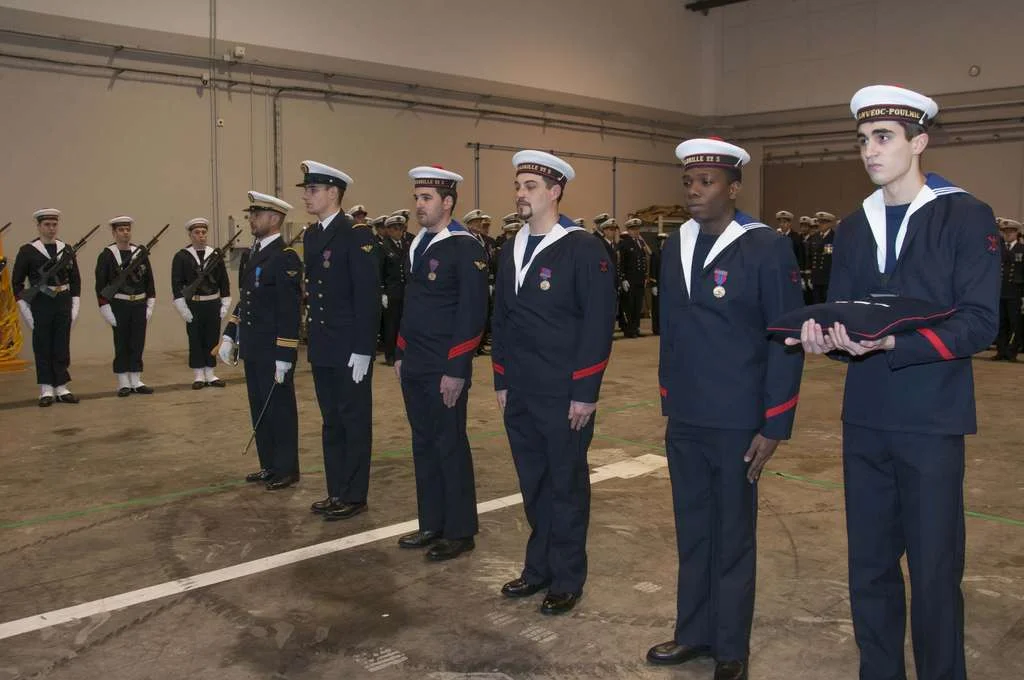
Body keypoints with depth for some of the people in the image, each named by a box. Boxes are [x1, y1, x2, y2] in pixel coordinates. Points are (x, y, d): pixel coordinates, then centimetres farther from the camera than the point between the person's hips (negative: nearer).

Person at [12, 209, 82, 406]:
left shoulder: (66, 249, 8)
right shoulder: (27, 251, -2)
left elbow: (75, 279, 11)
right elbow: (17, 281, -1)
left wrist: (75, 307, 4)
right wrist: (25, 311, -7)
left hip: (64, 303, 3)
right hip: (40, 303, -3)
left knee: (62, 347, 6)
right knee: (42, 348, 3)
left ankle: (62, 388, 13)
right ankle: (46, 390, 8)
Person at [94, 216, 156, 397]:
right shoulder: (106, 255, -4)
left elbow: (149, 280, 11)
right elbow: (101, 284, -5)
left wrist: (150, 305, 6)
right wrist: (106, 309, -9)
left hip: (140, 305, 3)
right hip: (119, 306, -3)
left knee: (138, 344, 6)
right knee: (121, 345, 3)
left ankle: (136, 381, 14)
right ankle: (123, 383, 10)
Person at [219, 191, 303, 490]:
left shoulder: (285, 258, -15)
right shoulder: (256, 253, 13)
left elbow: (289, 311, -19)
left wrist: (284, 357, -20)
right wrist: (229, 336, 12)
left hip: (273, 352, -9)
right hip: (253, 350, 9)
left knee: (279, 409, 2)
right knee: (260, 408, 15)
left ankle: (286, 470, 13)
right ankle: (269, 465, 26)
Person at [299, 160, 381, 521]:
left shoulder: (357, 235, -13)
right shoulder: (311, 235, 12)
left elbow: (368, 295, -17)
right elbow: (314, 288, 14)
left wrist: (362, 349, -19)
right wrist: (313, 338, 11)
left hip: (350, 347, -8)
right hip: (322, 347, 8)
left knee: (355, 421, 3)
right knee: (331, 421, 14)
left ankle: (354, 496, 13)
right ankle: (336, 491, 25)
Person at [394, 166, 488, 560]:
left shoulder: (466, 247, -13)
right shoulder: (418, 244, 12)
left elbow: (472, 314, -17)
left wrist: (456, 370, -19)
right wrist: (402, 354, 17)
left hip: (445, 371, -8)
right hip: (415, 368, 8)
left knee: (450, 447, 2)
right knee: (424, 445, 13)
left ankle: (460, 532, 14)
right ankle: (431, 524, 25)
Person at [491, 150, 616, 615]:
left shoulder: (584, 249, -10)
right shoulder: (511, 251, 11)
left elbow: (598, 325, -13)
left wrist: (585, 393, -15)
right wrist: (501, 380, 12)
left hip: (565, 396, -6)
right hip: (520, 395, 6)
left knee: (566, 486, 7)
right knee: (533, 484, 15)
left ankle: (567, 579, 21)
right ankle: (538, 567, 30)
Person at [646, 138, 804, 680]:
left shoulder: (767, 248, -10)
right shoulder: (675, 246, 8)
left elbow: (786, 343, -10)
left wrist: (774, 427, -12)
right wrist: (668, 401, 13)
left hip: (737, 425, -5)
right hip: (684, 422, 5)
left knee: (733, 537, 9)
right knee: (692, 531, 17)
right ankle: (694, 632, 33)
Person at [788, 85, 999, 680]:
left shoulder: (968, 217, -4)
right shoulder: (854, 227, 13)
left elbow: (979, 322, -12)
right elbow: (840, 314, 10)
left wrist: (892, 343, -25)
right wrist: (824, 336, -13)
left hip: (931, 422, -5)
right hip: (865, 421, 5)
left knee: (934, 568, 2)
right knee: (869, 563, 13)